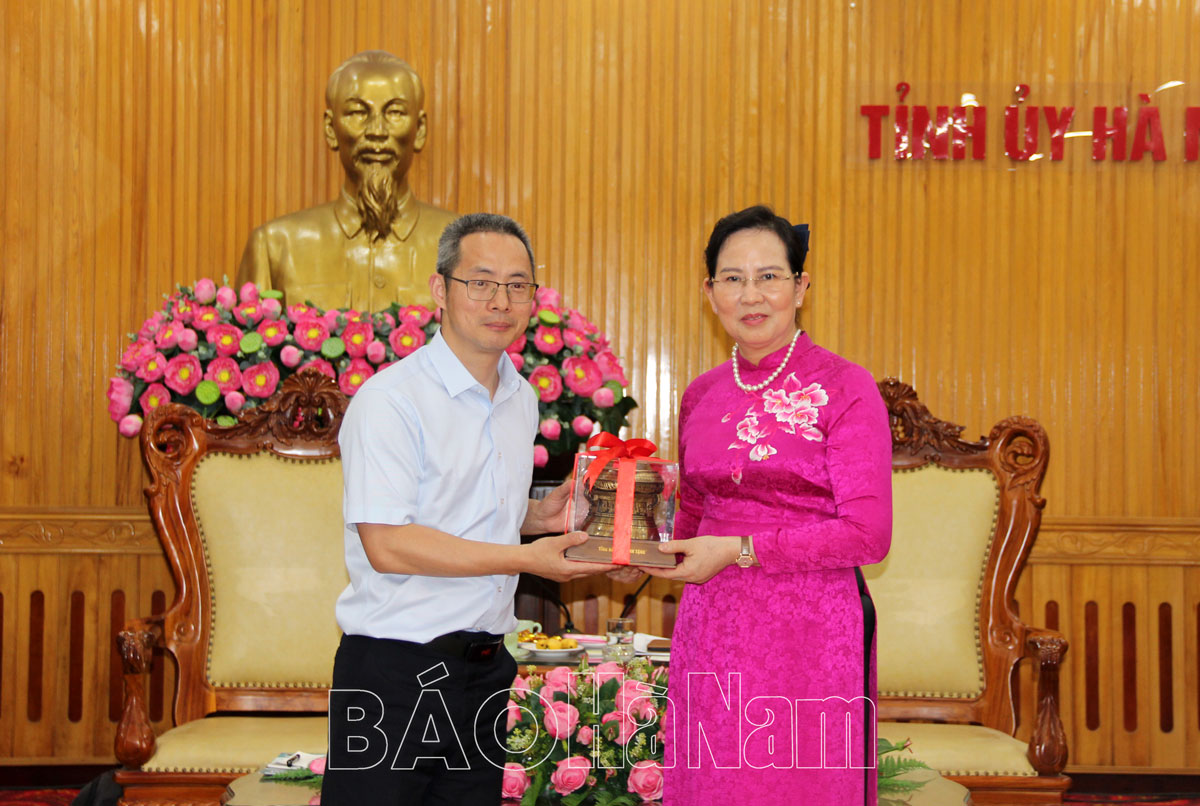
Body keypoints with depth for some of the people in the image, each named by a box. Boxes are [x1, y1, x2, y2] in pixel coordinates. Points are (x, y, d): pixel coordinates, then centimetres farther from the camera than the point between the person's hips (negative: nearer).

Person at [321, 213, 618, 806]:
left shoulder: (521, 399, 13)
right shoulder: (390, 399, -13)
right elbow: (387, 545, -20)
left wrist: (538, 515, 4)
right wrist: (524, 559, -17)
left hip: (484, 667, 7)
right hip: (395, 672, -7)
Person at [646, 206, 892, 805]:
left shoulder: (844, 388, -5)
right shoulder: (701, 396, 11)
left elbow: (868, 534, -11)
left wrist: (740, 549, -14)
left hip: (811, 630, -4)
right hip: (711, 634, 5)